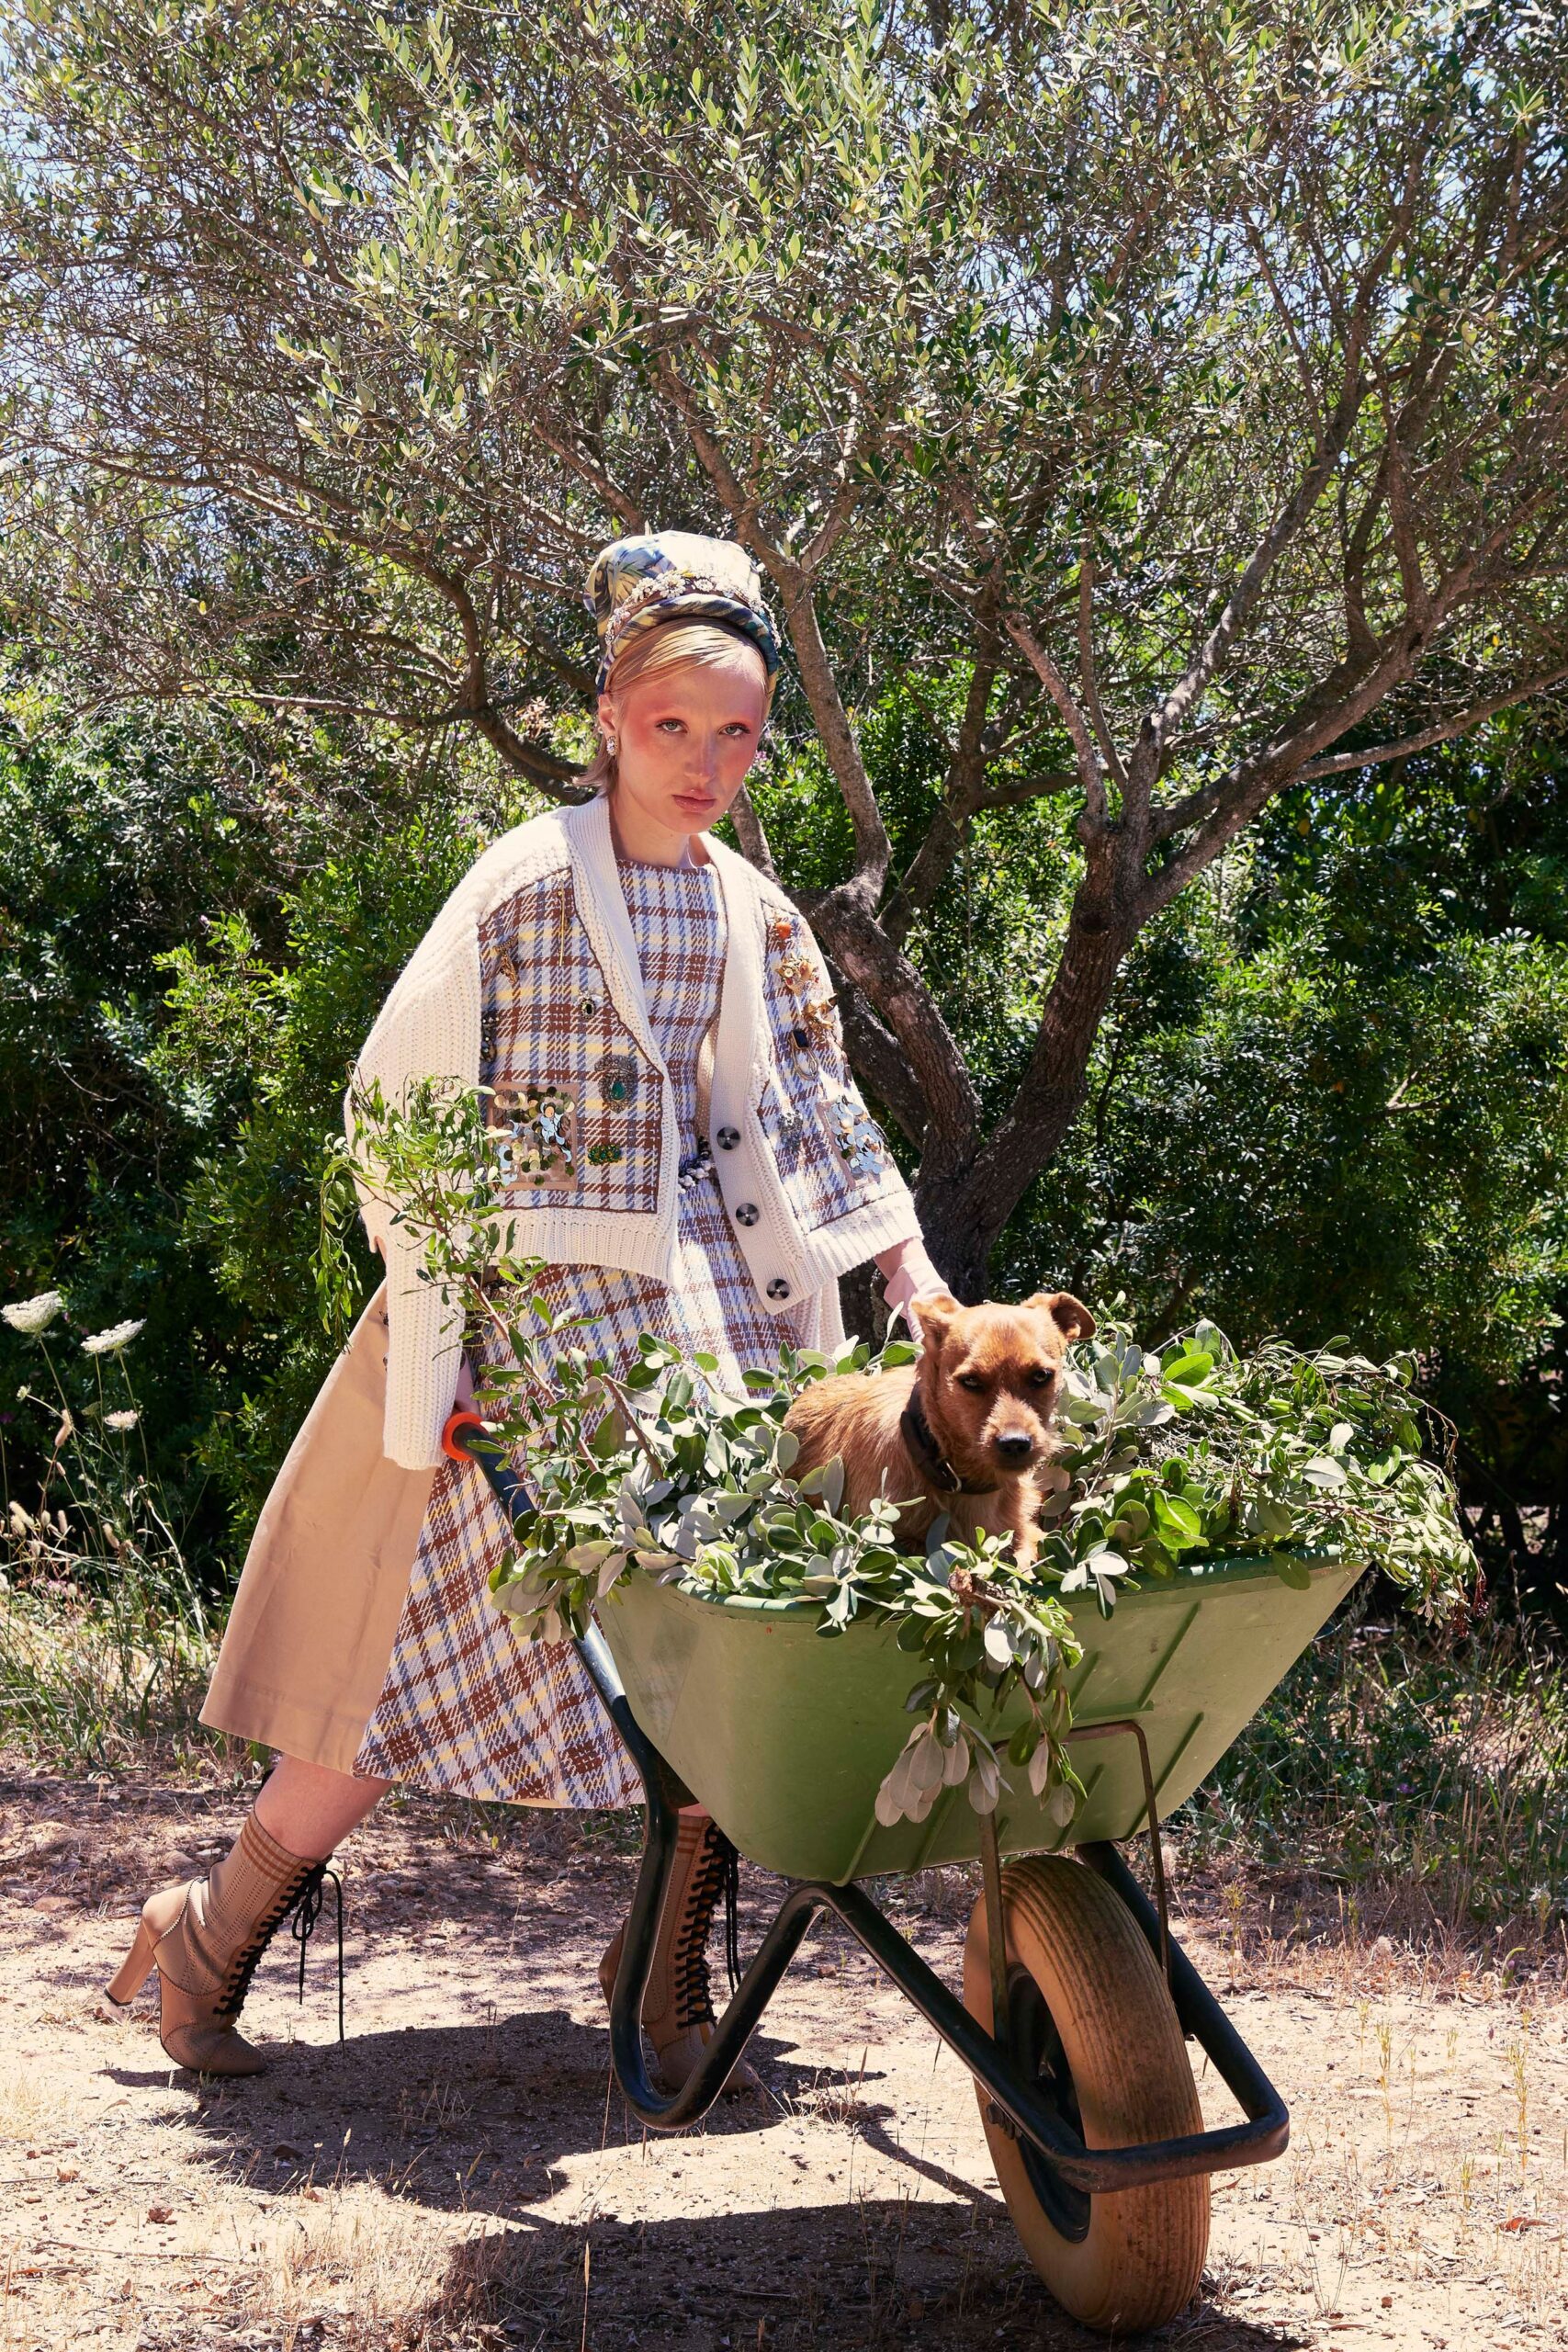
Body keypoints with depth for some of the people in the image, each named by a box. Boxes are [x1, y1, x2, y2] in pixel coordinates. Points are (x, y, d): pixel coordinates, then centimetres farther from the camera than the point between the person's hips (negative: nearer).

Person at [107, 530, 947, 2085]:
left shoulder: (753, 913, 10)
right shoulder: (527, 882, -8)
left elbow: (820, 1109, 19)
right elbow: (405, 1110, -8)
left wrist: (913, 1273, 12)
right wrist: (433, 1342, -12)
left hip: (713, 1313, 6)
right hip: (540, 1314, -6)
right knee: (445, 1645, -6)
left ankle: (670, 1970, 16)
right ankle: (210, 1936, 10)